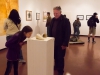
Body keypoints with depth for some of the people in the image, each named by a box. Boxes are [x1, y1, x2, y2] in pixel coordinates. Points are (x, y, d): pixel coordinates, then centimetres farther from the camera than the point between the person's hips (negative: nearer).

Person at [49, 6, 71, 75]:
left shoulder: (65, 20, -12)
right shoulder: (53, 20, 6)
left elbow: (68, 33, -14)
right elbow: (50, 30, 13)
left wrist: (65, 44, -17)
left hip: (61, 43, -5)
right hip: (54, 42, 5)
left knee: (60, 57, 2)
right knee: (55, 56, 15)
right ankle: (56, 66, 36)